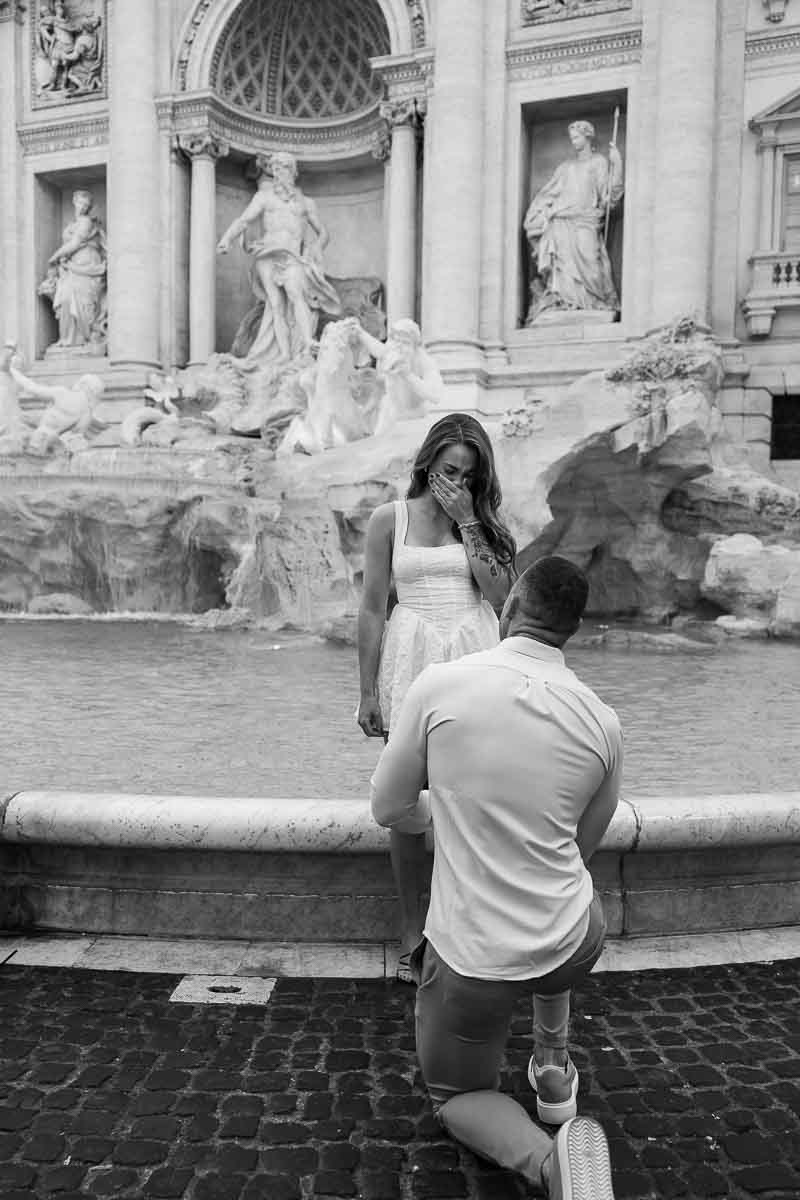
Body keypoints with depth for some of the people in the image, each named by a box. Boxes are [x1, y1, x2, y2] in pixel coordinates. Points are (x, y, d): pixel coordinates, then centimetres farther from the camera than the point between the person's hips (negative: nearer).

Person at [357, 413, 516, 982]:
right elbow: (372, 609, 2)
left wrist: (467, 521, -7)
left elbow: (500, 594, -4)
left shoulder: (483, 520, 9)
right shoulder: (389, 519, 3)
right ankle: (413, 932, 18)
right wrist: (368, 691, 1)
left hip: (474, 660, 1)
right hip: (411, 662, -1)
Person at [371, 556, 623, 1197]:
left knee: (458, 1094, 26)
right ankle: (553, 1068, 37)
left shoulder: (441, 683, -15)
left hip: (471, 958, -3)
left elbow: (390, 808, -2)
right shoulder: (604, 722, -6)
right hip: (575, 948, 3)